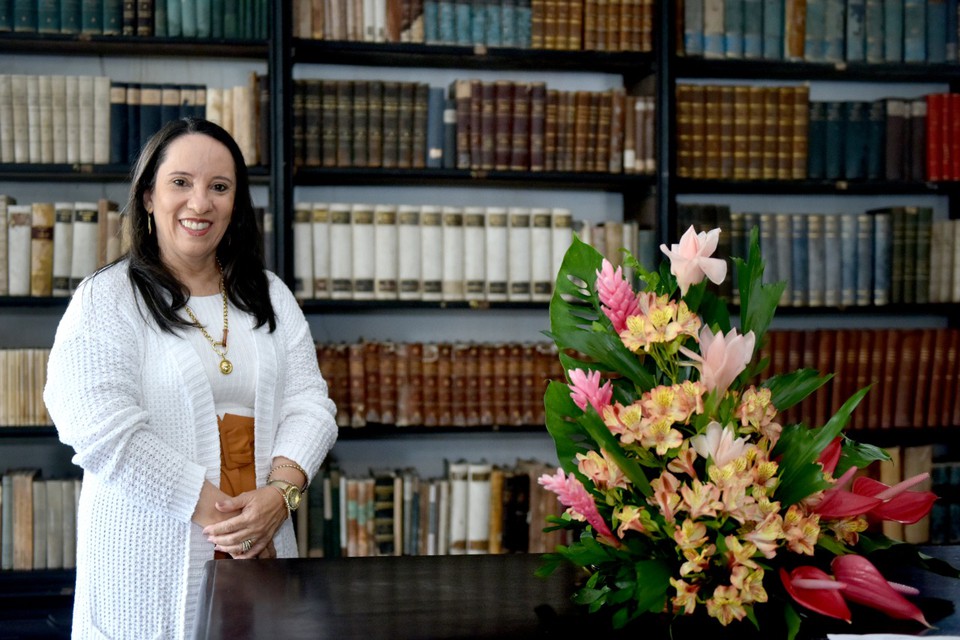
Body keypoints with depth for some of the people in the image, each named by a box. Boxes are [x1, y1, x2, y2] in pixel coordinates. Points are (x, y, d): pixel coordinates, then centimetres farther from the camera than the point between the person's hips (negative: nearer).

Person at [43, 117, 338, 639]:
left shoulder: (269, 296, 10)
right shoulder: (105, 302, -5)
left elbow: (309, 404, 4)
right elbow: (105, 433, -15)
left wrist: (278, 493, -14)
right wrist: (214, 511, -18)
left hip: (261, 543, 4)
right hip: (152, 559, -4)